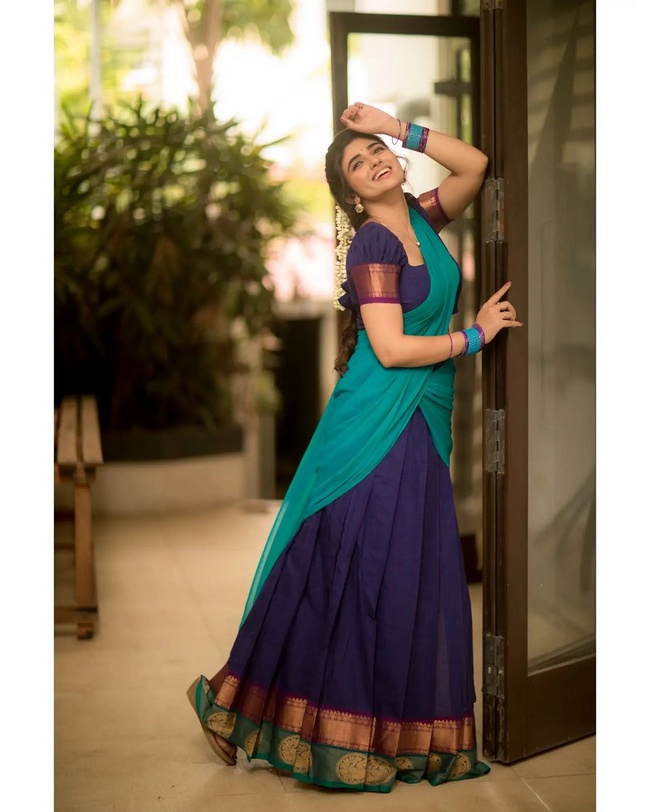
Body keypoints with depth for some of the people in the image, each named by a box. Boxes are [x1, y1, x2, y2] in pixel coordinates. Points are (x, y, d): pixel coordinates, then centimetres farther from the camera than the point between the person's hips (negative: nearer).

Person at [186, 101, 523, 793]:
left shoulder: (420, 220, 10)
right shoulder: (374, 242, -12)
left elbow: (475, 164, 15)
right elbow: (391, 349, -18)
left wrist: (397, 128, 6)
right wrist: (475, 334, -7)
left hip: (420, 425, 8)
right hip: (380, 421, -8)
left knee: (409, 575, 8)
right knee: (351, 570, -5)